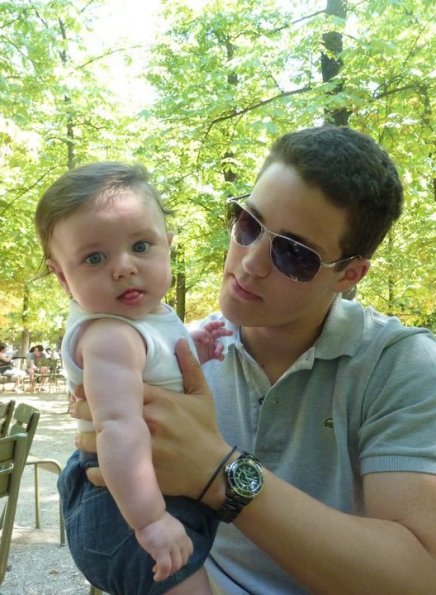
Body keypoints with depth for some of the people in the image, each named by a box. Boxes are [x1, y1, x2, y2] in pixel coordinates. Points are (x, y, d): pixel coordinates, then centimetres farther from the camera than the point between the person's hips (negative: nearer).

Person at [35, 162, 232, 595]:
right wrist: (149, 519, -44)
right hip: (130, 506, -10)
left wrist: (193, 353, -1)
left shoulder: (143, 313, 1)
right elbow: (118, 426, -41)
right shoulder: (109, 337, -30)